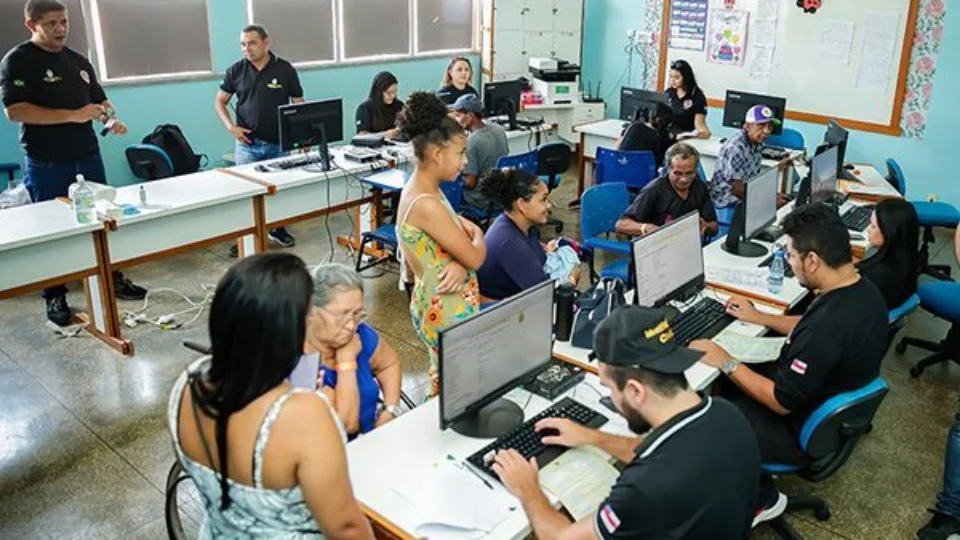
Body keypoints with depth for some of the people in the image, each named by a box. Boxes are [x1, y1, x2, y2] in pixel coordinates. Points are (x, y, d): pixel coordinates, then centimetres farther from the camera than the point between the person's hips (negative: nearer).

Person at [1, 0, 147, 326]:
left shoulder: (79, 61, 11)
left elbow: (99, 100, 19)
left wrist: (111, 119, -4)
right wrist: (72, 116, -23)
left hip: (88, 156, 5)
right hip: (46, 163, -5)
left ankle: (112, 279, 26)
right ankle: (55, 297, 16)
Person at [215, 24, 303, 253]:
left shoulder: (285, 69, -2)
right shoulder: (236, 70, 1)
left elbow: (298, 103, 4)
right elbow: (220, 102, 11)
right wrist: (231, 126, -5)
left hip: (280, 143, 0)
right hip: (247, 144, 0)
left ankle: (278, 229, 30)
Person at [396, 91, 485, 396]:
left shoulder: (424, 189, 3)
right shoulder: (427, 204, -26)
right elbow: (476, 258, -20)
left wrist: (461, 263, -15)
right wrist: (477, 236, 2)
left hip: (443, 306, 9)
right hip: (447, 313, -9)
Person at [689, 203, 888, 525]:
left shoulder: (828, 327, -37)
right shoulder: (862, 290, -8)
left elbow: (781, 401, -27)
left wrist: (726, 363, -18)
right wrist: (758, 317, 13)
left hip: (804, 431, -9)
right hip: (832, 408, 9)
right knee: (722, 383, 17)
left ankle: (763, 498, 19)